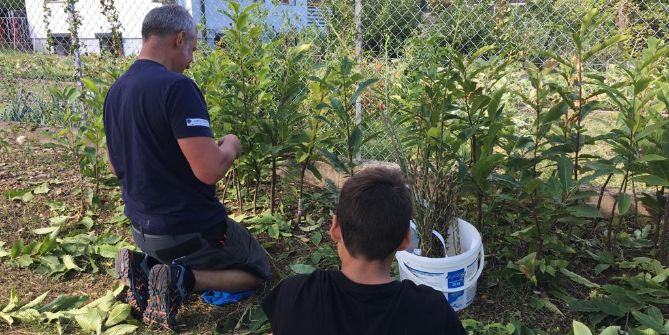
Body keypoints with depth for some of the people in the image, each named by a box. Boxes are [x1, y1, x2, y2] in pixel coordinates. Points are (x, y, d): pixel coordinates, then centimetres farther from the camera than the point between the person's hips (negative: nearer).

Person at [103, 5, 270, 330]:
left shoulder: (115, 91, 3)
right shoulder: (176, 86, -24)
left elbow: (116, 166, 16)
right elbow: (210, 170, -30)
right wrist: (230, 146, -9)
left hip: (143, 228, 8)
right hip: (190, 229, -8)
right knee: (259, 270, 15)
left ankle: (143, 265, 7)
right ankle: (181, 279, -8)